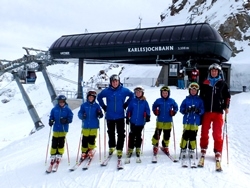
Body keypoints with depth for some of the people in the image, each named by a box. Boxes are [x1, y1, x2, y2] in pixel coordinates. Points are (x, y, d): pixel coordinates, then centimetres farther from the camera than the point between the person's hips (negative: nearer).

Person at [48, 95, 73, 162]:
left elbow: (70, 118, -5)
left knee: (61, 142, 4)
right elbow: (51, 116, 8)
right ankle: (53, 154, 16)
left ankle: (59, 154, 19)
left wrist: (65, 120, -23)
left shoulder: (67, 109, -4)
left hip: (64, 129, -1)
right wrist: (51, 121, -11)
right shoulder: (54, 109, 1)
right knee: (54, 142, 3)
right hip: (56, 128, 2)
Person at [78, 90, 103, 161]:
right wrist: (82, 116, -18)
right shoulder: (84, 105, 4)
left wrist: (100, 114, -22)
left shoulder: (96, 105, 2)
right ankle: (84, 152, 18)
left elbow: (100, 115, 1)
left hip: (94, 126, 0)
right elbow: (79, 113, 3)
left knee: (92, 139, 1)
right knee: (85, 140, 4)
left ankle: (90, 151, 22)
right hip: (85, 126, 1)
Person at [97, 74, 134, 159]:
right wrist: (104, 106, 5)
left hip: (120, 116, -1)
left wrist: (126, 104, 3)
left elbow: (132, 95, 10)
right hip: (110, 117, 1)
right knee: (111, 133, 15)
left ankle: (119, 150, 9)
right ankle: (111, 147, 33)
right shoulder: (106, 91, -5)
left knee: (121, 134, -1)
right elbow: (99, 97, 11)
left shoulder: (124, 90, -6)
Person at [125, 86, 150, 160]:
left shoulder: (144, 102, 0)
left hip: (141, 122, 0)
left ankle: (138, 149, 23)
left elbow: (147, 110, 1)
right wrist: (127, 118, 2)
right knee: (132, 135, 4)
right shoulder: (133, 101, 0)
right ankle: (130, 149, 13)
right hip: (133, 121, 0)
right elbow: (129, 110, 4)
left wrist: (147, 116, -15)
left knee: (138, 136, 10)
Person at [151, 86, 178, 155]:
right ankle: (155, 146, 21)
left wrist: (173, 112, -6)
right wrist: (155, 111, -7)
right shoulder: (158, 100, -1)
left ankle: (165, 146, 29)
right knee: (157, 134, 1)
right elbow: (154, 106, 11)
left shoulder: (171, 101, 0)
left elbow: (176, 107, 10)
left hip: (168, 121, 1)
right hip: (160, 120, -1)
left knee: (167, 135, 9)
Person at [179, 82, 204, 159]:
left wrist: (198, 110, -18)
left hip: (195, 122, 0)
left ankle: (191, 150, 14)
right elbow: (181, 109, 7)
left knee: (193, 136, 1)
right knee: (185, 135, -2)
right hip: (187, 121, 0)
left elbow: (202, 110, 1)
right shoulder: (186, 99, 8)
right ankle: (183, 149, 8)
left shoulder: (199, 100, 7)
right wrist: (186, 110, -13)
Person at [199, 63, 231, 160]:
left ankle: (218, 151, 10)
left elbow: (227, 96, 10)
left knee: (217, 133, 1)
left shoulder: (223, 83, 5)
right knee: (204, 131, 7)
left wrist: (226, 107, 0)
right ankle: (203, 148, 23)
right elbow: (201, 96, 11)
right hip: (206, 111, 1)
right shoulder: (205, 83, 7)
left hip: (218, 111, -1)